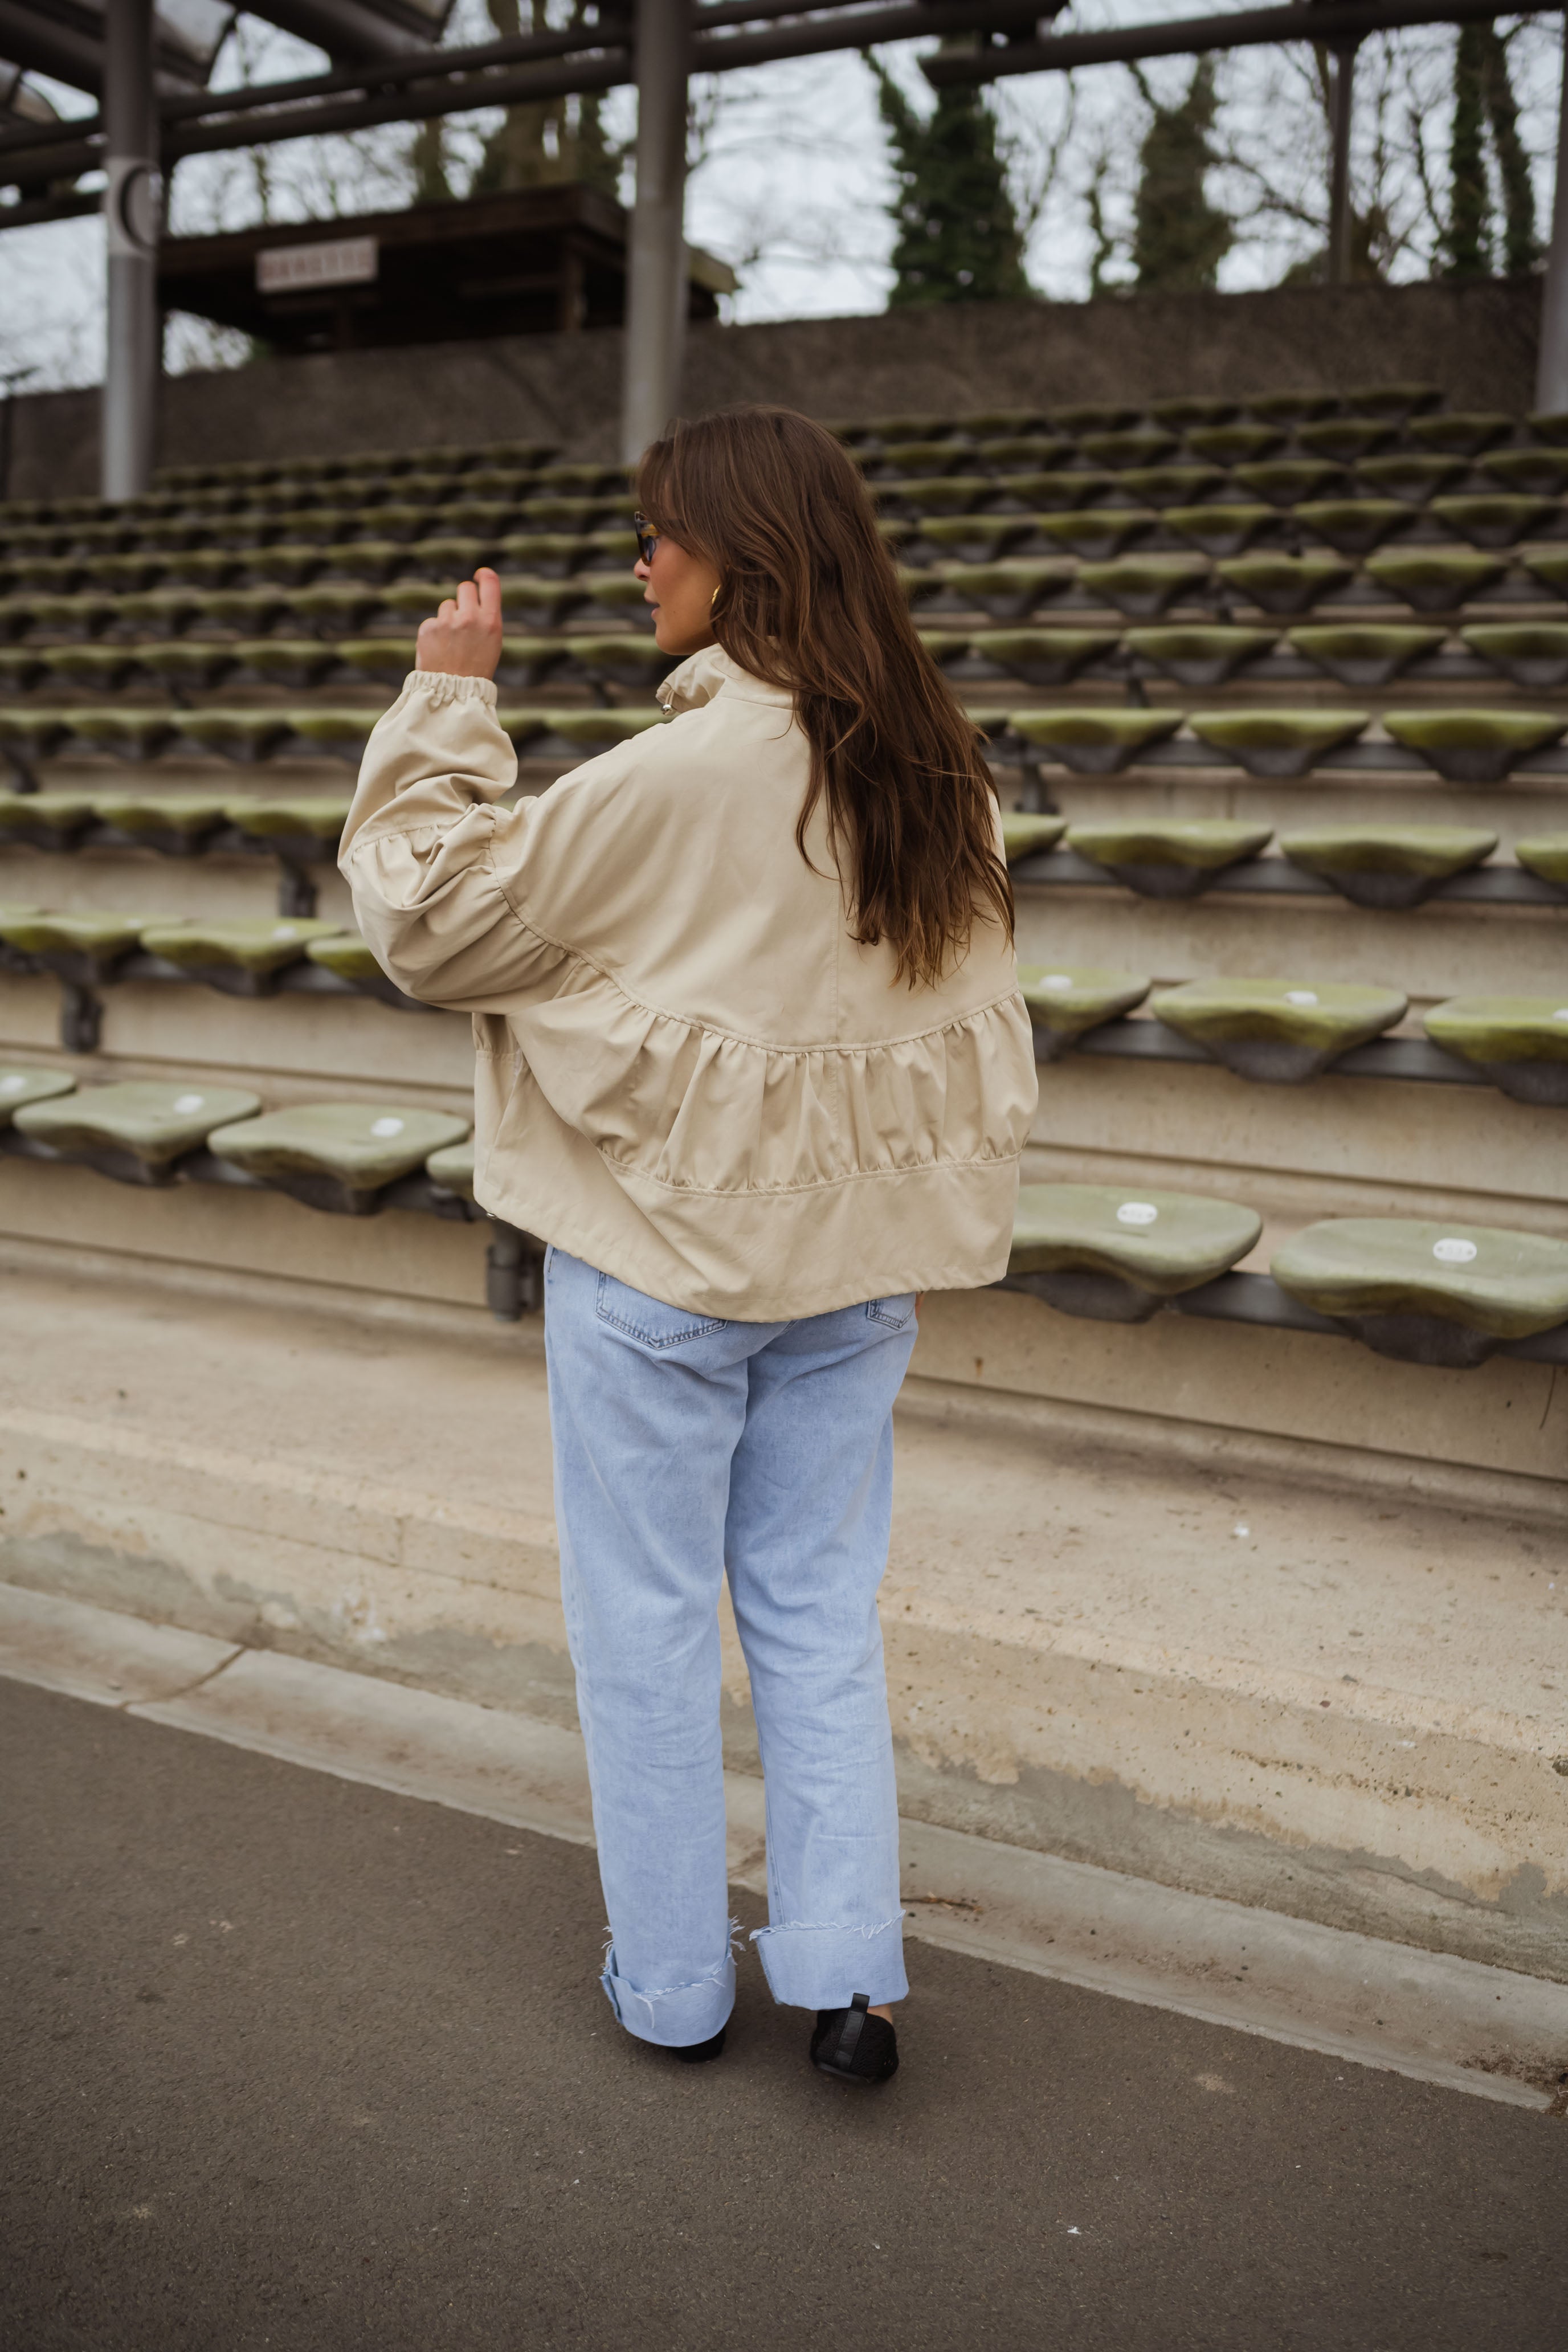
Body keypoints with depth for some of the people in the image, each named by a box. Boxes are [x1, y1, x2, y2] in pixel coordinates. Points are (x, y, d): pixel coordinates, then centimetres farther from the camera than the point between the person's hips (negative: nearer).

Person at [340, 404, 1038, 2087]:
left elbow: (430, 917, -10)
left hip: (662, 1259, -6)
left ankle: (671, 1984, 24)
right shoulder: (934, 769, 2)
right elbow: (973, 1030, 8)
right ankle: (847, 1977, 19)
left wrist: (445, 700, -2)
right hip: (854, 1259, 6)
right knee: (821, 1617, 16)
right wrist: (906, 1221, 17)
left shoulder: (675, 775, -18)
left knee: (646, 1626, 11)